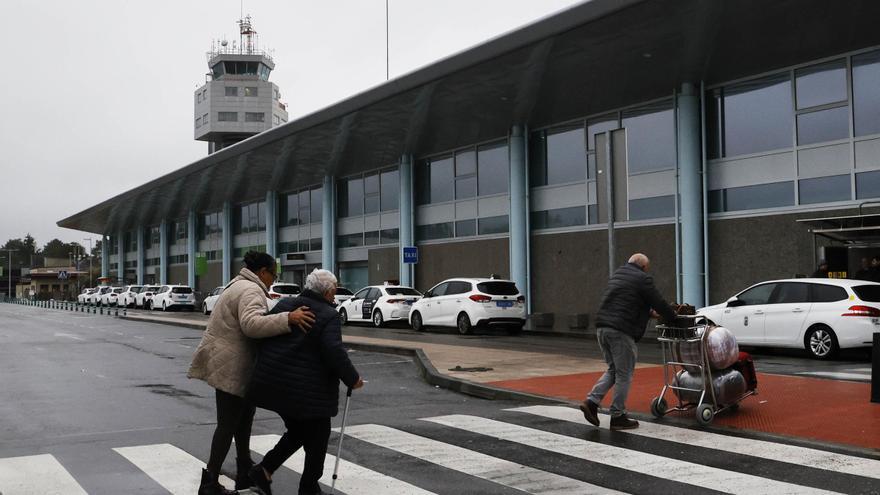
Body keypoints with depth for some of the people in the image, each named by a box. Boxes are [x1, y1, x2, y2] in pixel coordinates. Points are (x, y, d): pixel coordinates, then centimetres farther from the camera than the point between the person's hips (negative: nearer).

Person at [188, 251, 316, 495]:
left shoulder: (240, 284, 17)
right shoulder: (251, 290, -17)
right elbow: (251, 324, -35)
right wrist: (288, 319, -41)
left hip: (229, 362, 11)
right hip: (230, 365, -11)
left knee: (244, 416, 17)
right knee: (228, 423, -4)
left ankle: (245, 471, 26)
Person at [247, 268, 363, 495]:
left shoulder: (283, 304, 9)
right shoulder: (329, 315, -11)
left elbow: (263, 334, 13)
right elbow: (334, 352, -21)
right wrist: (353, 378, -10)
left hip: (273, 385, 7)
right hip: (309, 390, -7)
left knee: (296, 432, 24)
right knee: (317, 438, 12)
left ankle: (264, 470, 12)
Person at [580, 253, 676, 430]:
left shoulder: (617, 274, 21)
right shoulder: (642, 279, -4)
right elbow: (658, 303, -2)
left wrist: (649, 312, 30)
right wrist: (672, 316, 16)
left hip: (602, 327, 8)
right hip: (621, 331, -8)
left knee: (613, 369, 20)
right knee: (624, 374, 3)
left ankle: (592, 401, 7)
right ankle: (618, 417, 8)